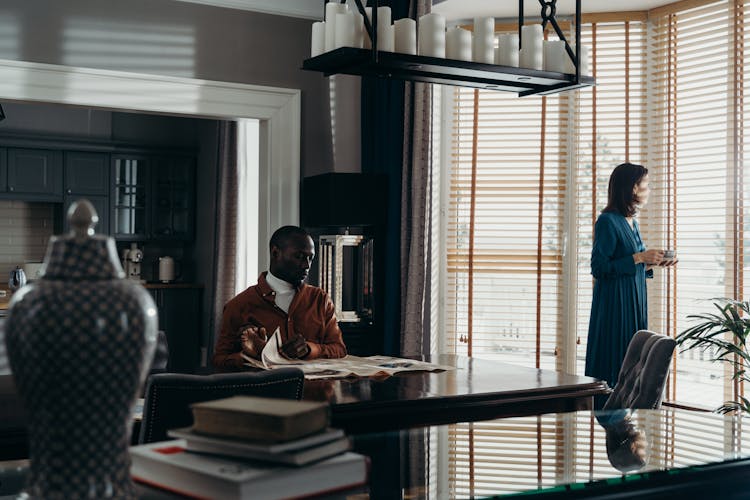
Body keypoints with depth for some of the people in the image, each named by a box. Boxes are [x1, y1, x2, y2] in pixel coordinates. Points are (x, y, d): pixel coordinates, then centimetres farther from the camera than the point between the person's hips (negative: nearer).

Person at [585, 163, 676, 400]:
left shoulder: (631, 222, 15)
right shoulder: (607, 221, -12)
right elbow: (599, 268, -17)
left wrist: (654, 263, 8)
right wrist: (638, 257, -16)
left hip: (635, 303, 9)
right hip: (614, 304, -9)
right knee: (614, 366, -5)